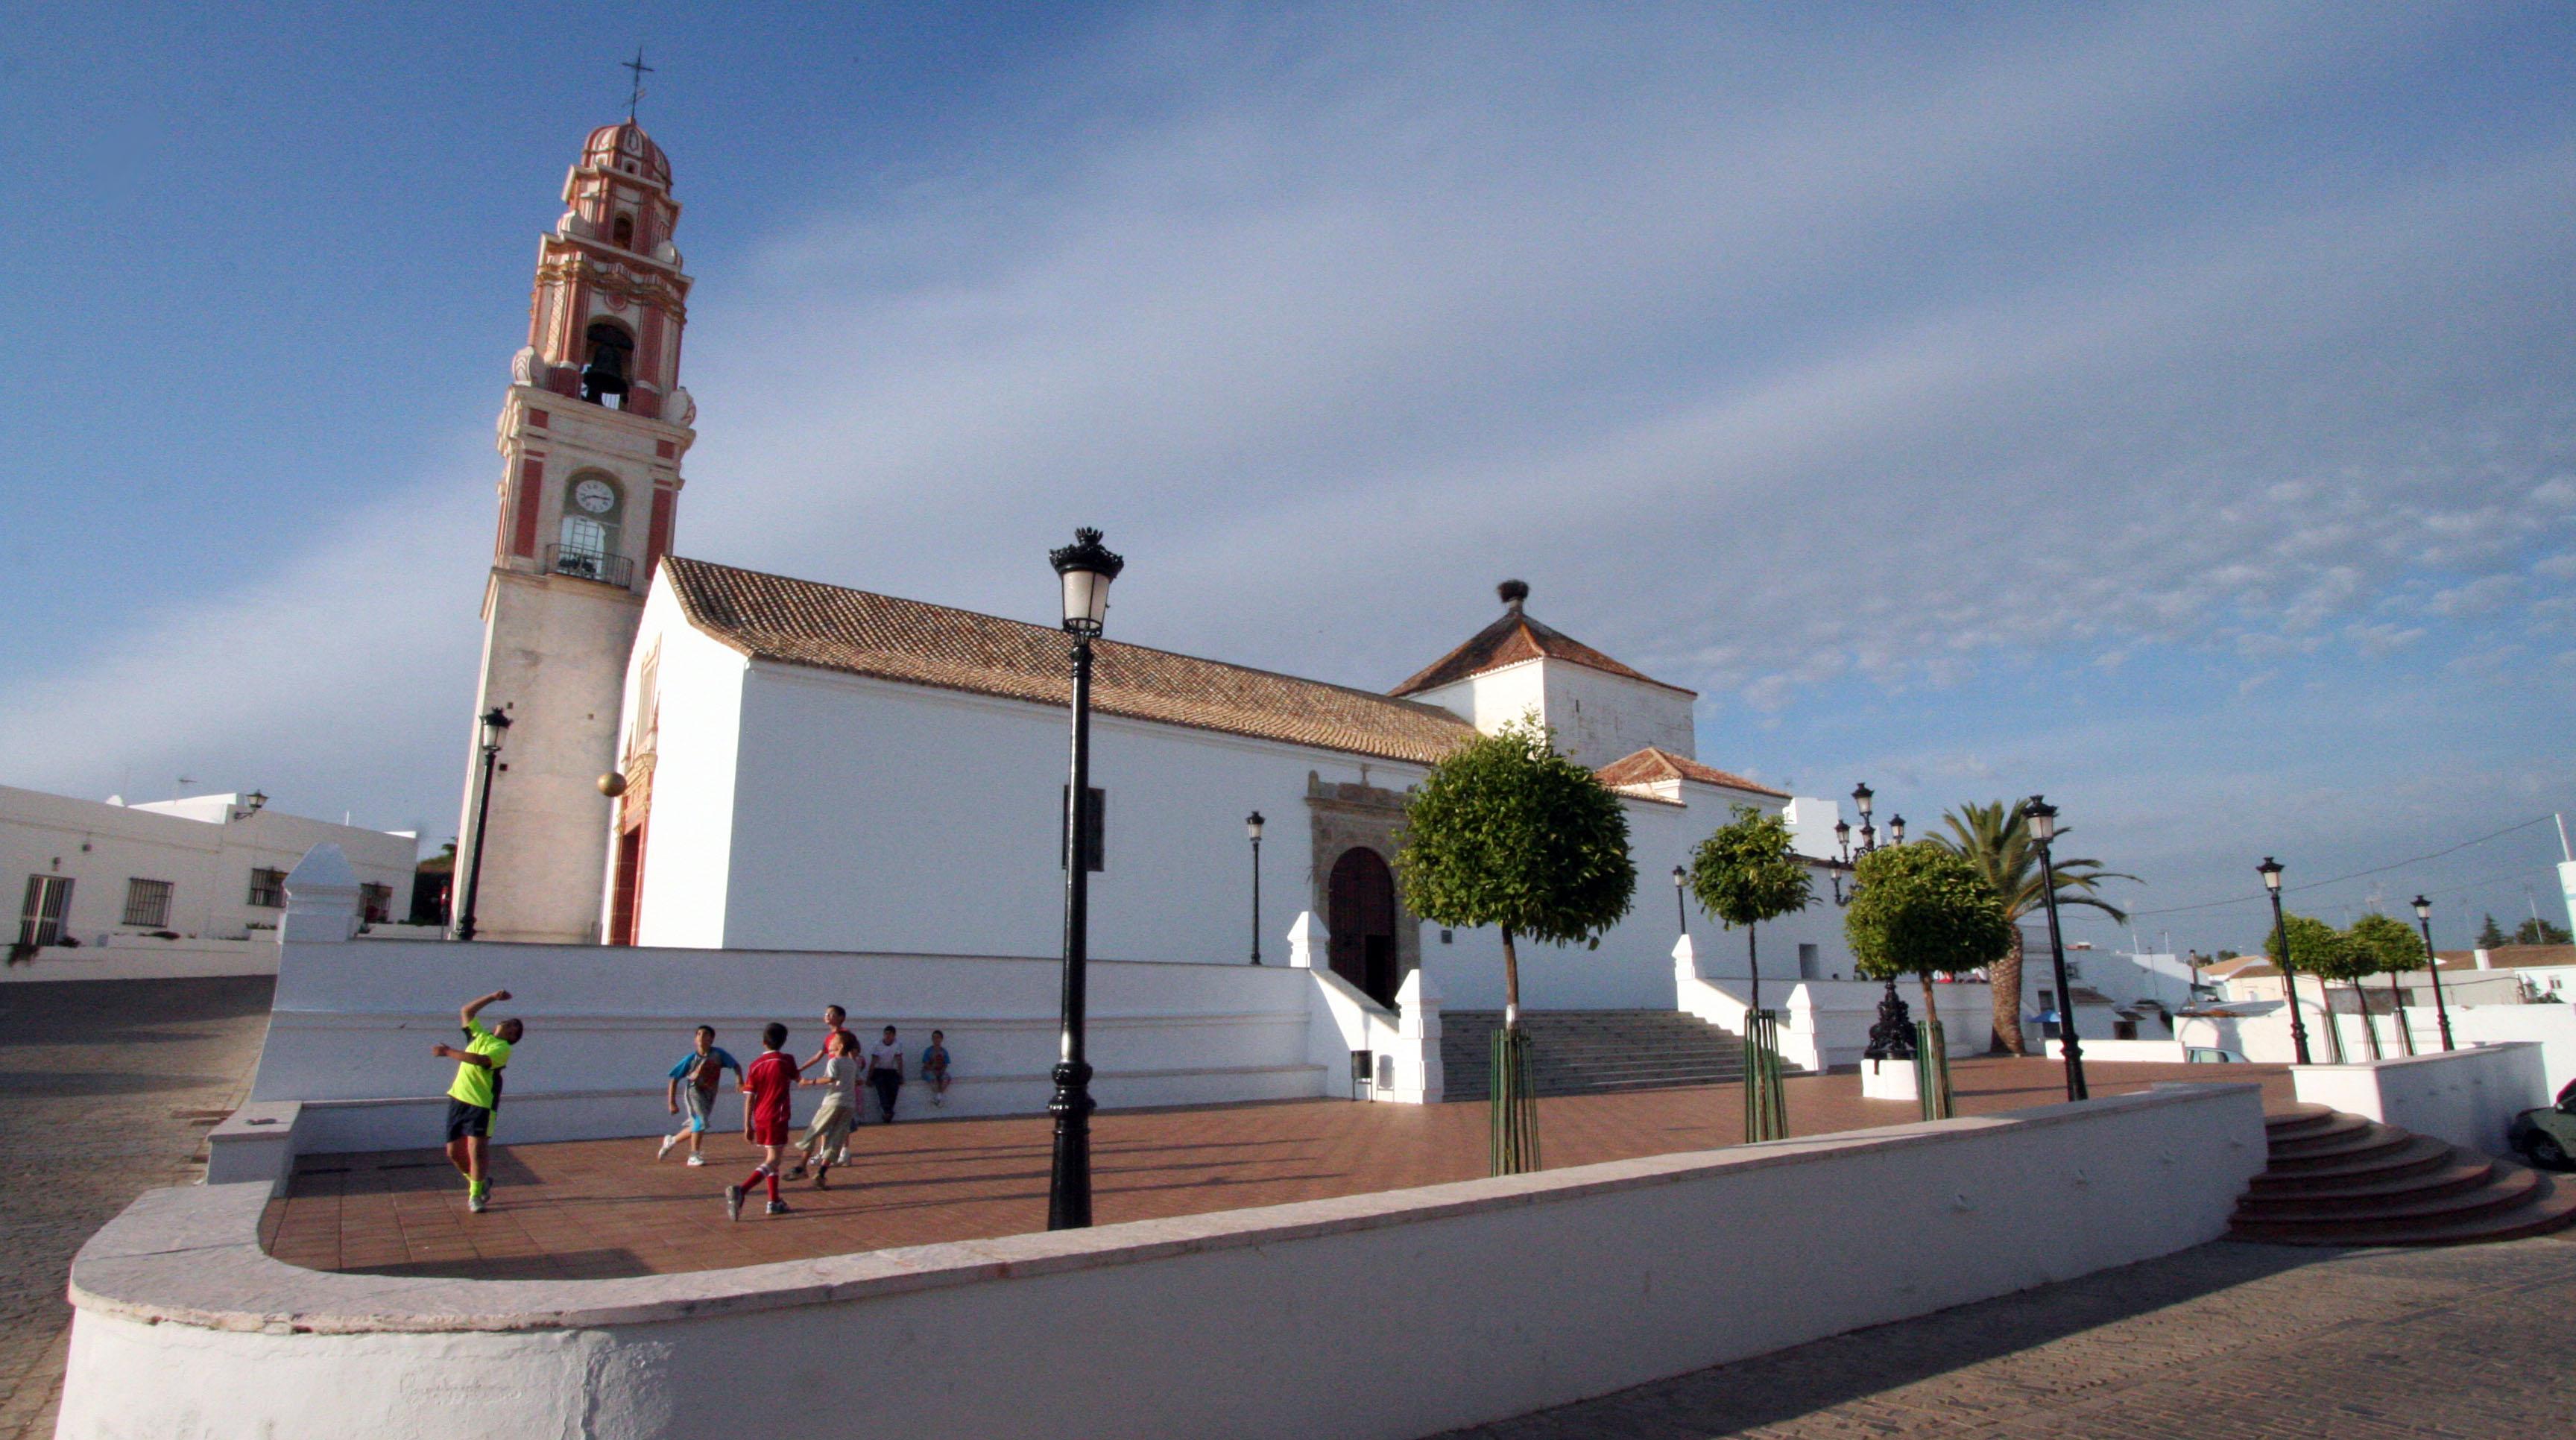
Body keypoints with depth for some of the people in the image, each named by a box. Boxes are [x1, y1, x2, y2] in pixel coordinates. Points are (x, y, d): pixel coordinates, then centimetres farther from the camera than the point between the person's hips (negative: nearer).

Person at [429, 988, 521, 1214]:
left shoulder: (502, 1048, -5)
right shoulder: (479, 1036, 16)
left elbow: (481, 1060, -23)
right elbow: (466, 1011, 26)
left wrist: (448, 1052, -18)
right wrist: (493, 998, 19)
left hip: (481, 1104, -7)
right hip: (458, 1099, 7)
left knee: (477, 1150, -13)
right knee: (454, 1152, 9)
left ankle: (475, 1195, 1)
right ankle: (478, 1183, 30)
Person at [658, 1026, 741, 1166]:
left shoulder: (719, 1054, -8)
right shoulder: (691, 1059, -11)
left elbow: (736, 1065, -2)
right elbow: (675, 1079, -4)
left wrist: (739, 1080, -22)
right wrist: (672, 1103, -7)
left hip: (710, 1094, 3)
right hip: (694, 1091, -3)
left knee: (695, 1125, 11)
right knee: (700, 1122, -17)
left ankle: (671, 1140, 37)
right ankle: (694, 1156, -4)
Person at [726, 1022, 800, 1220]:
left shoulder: (755, 1065, 2)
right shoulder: (787, 1060, -5)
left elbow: (749, 1098, 0)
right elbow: (797, 1078, 15)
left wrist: (747, 1125, 4)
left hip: (760, 1117, 5)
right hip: (778, 1117, -5)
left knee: (769, 1158, 18)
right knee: (772, 1161, -7)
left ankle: (774, 1202, 23)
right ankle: (740, 1190, -29)